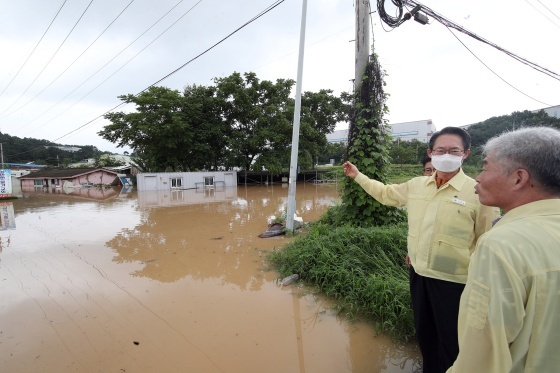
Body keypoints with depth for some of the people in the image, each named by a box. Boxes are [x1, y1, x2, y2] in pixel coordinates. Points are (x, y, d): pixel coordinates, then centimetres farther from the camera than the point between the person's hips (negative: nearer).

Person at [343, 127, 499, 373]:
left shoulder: (477, 193, -14)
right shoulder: (416, 185, 1)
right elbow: (385, 193, 16)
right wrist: (357, 175, 17)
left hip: (452, 281, -5)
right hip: (418, 273, 5)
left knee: (451, 342, 12)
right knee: (424, 334, 24)